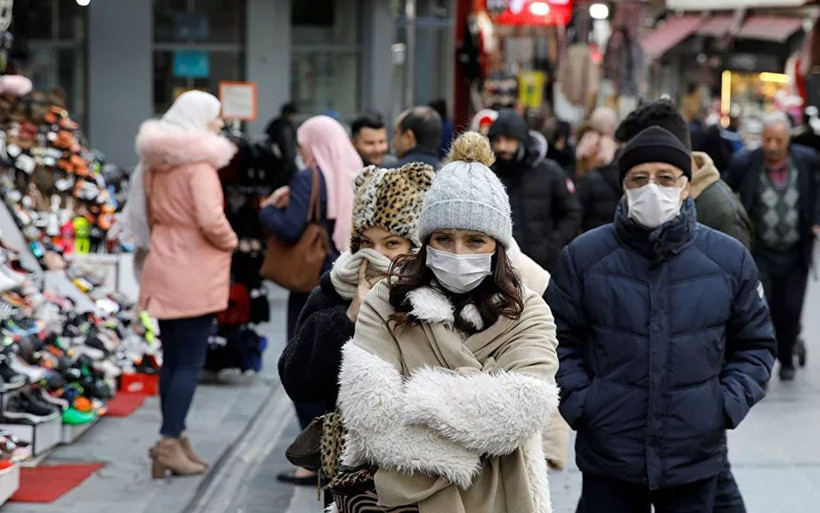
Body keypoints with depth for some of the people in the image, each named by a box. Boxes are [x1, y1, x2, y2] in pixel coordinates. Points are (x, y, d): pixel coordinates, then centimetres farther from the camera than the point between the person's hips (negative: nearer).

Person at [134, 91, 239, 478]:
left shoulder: (156, 162, 10)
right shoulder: (199, 163, -15)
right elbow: (210, 220, -23)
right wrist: (230, 241, -6)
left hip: (164, 269, 8)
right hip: (194, 275, -8)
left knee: (172, 359, 12)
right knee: (190, 361, -3)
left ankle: (174, 439, 17)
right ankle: (170, 442, -5)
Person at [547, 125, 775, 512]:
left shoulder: (729, 259, 1)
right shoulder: (584, 255, -2)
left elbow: (754, 345, 11)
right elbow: (559, 339, 6)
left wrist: (730, 403, -2)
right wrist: (576, 401, -6)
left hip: (698, 463, 1)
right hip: (607, 460, -1)